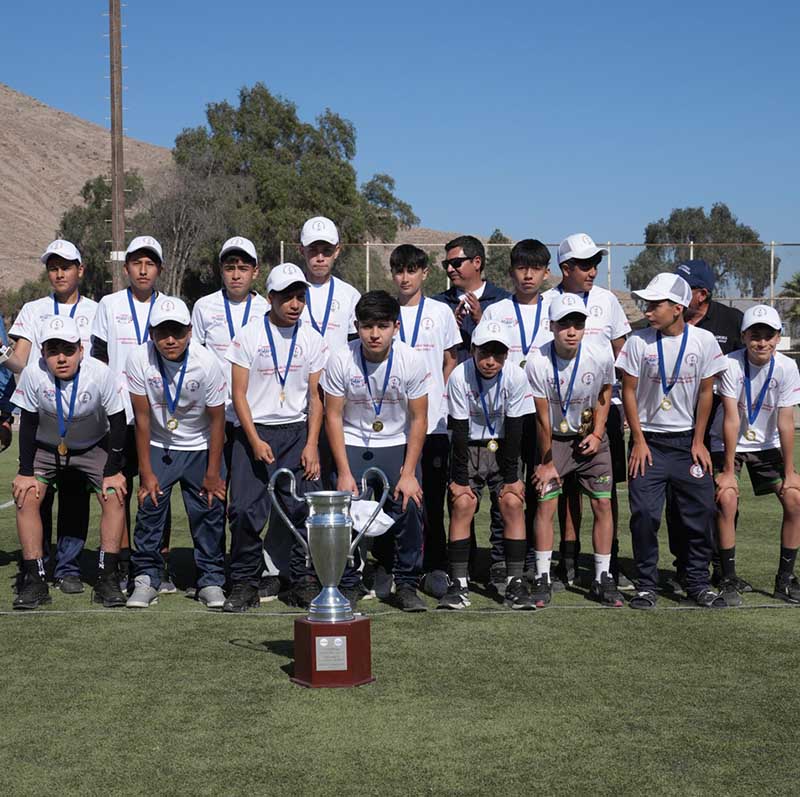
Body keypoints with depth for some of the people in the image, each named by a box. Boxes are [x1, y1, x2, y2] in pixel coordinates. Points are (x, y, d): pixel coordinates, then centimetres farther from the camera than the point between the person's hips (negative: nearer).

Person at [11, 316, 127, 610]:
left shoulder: (101, 374, -28)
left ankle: (107, 578, -9)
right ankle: (34, 580, -10)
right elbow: (28, 424, -13)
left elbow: (117, 423, -16)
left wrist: (114, 471, -13)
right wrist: (26, 472, -12)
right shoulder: (33, 375, -26)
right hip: (45, 447, 1)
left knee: (115, 497, -18)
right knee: (26, 498, -18)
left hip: (93, 446, 0)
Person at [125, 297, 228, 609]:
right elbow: (142, 417, -13)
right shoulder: (139, 359, -20)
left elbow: (217, 419, -12)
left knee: (209, 511, -3)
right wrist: (146, 472, -10)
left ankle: (211, 580, 9)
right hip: (158, 446, 1)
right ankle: (146, 579, 4)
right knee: (149, 507, -8)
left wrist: (213, 473, -9)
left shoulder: (206, 363, -22)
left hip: (199, 447, 0)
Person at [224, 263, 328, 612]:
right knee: (245, 509, -9)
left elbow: (315, 396, 6)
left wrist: (312, 444, -4)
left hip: (298, 432, 2)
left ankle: (304, 582, 9)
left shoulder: (313, 340, 6)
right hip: (255, 431, -2)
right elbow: (239, 394, -2)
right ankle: (244, 584, 4)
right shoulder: (248, 336, -1)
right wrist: (255, 441, -11)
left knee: (303, 508, -4)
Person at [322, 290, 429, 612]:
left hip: (397, 445, 1)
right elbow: (333, 416, -9)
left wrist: (409, 473, -12)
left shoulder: (412, 361, -14)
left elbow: (418, 419, -7)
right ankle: (346, 586, 4)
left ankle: (406, 585, 5)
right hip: (352, 445, 0)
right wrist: (344, 472, -13)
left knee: (409, 507, -12)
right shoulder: (340, 360, -15)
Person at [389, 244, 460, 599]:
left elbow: (450, 362, 13)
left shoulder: (440, 312, 8)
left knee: (433, 498, 1)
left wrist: (443, 394, 0)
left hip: (434, 421, 0)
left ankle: (433, 568, 8)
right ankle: (387, 567, 10)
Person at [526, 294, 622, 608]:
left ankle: (602, 579, 8)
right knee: (545, 505, -6)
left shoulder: (601, 355, -19)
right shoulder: (538, 362, -23)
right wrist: (546, 462, -7)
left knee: (603, 504, -2)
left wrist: (597, 433, -5)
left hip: (590, 437, 2)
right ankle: (542, 579, 4)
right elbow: (543, 418, -14)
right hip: (554, 439, -1)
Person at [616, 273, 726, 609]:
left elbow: (705, 392, 1)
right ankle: (646, 584, 6)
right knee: (644, 513, -7)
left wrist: (698, 442, -1)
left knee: (700, 511, 1)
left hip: (687, 440, 1)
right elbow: (628, 391, -2)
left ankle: (698, 582, 16)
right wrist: (639, 441, -6)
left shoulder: (703, 341, -5)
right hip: (649, 440, -1)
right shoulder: (638, 342, -7)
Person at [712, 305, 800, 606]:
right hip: (728, 444, -3)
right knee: (727, 500, -22)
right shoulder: (732, 364, -23)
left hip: (766, 445, 3)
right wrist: (728, 471, -22)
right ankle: (729, 580, -9)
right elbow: (731, 420, -24)